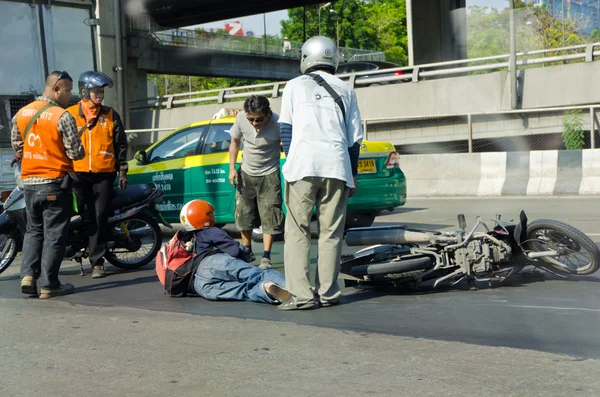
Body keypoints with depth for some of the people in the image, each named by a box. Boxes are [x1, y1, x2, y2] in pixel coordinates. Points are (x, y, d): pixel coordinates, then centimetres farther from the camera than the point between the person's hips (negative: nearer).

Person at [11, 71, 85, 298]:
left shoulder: (21, 113, 5)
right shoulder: (62, 117, -15)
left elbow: (16, 144, 16)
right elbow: (75, 152, -14)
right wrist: (80, 151, 8)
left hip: (29, 182, 6)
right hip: (54, 183, -6)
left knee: (34, 230, 19)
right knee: (54, 235, 2)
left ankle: (28, 275, 6)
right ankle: (49, 285, 4)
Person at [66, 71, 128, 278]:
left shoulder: (110, 115, 9)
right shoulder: (70, 114, 5)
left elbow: (121, 145, 12)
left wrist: (122, 171, 8)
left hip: (104, 174, 1)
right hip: (77, 173, -1)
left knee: (99, 218, -1)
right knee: (82, 217, -4)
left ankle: (97, 261, 4)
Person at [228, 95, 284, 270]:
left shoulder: (278, 124, -25)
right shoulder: (241, 118, -15)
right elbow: (235, 141, 2)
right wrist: (232, 168, -1)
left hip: (269, 175, -4)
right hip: (246, 174, 4)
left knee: (269, 218, -6)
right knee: (244, 215, 13)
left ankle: (266, 257, 0)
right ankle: (247, 251, 30)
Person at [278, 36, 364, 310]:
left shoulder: (295, 85, 11)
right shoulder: (345, 91, 17)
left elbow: (285, 128, 8)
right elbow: (355, 137, 15)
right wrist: (352, 174, 20)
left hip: (303, 164, -2)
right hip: (337, 165, 2)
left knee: (298, 230, -1)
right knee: (331, 231, 7)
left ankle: (302, 295, -8)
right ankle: (328, 293, 7)